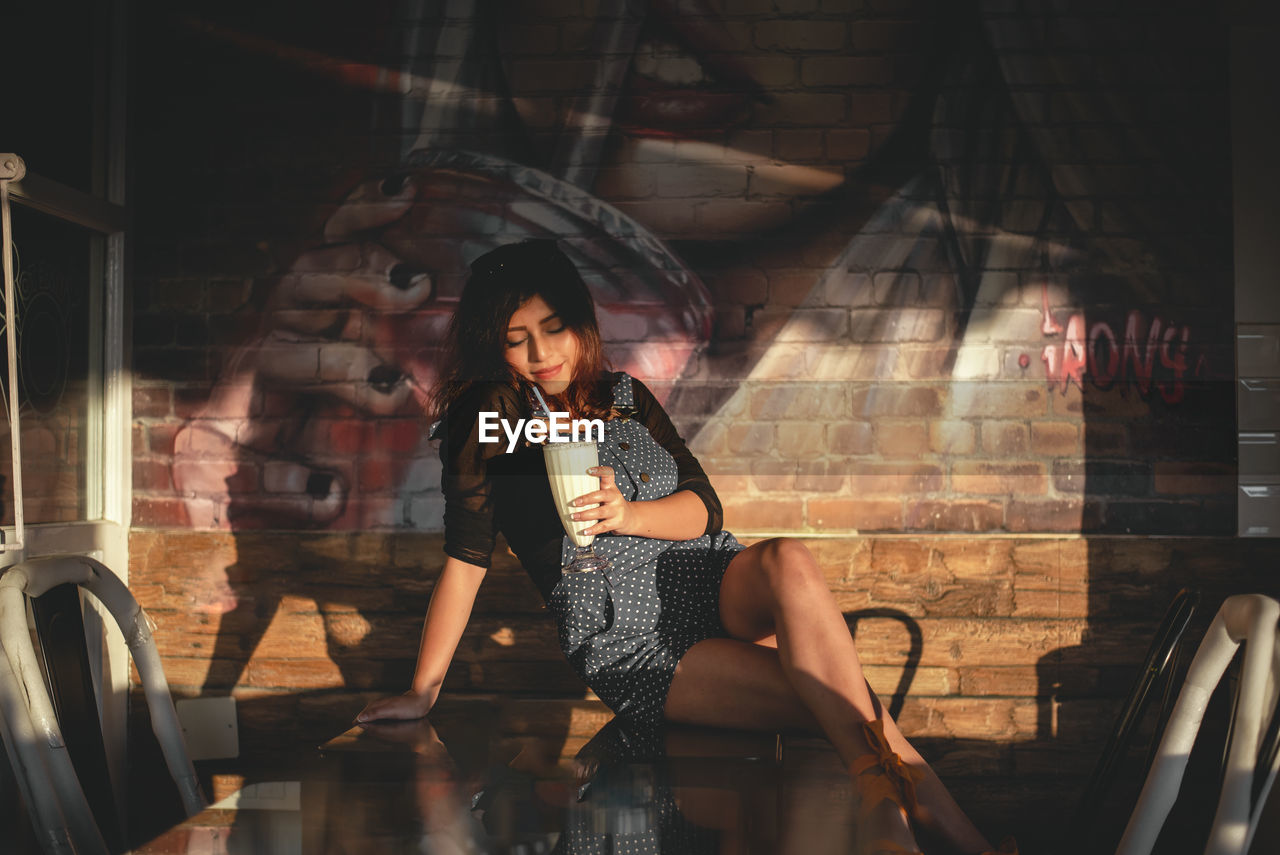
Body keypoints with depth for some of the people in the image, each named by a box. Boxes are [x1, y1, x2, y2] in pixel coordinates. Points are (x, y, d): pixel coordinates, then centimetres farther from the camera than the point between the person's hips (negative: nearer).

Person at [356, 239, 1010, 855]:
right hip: (628, 640, -4)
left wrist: (625, 513, -16)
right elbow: (465, 559, -6)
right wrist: (422, 693, -6)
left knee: (789, 561, -33)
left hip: (716, 584, 4)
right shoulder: (493, 418, -5)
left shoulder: (625, 396, 10)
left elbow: (703, 507, 5)